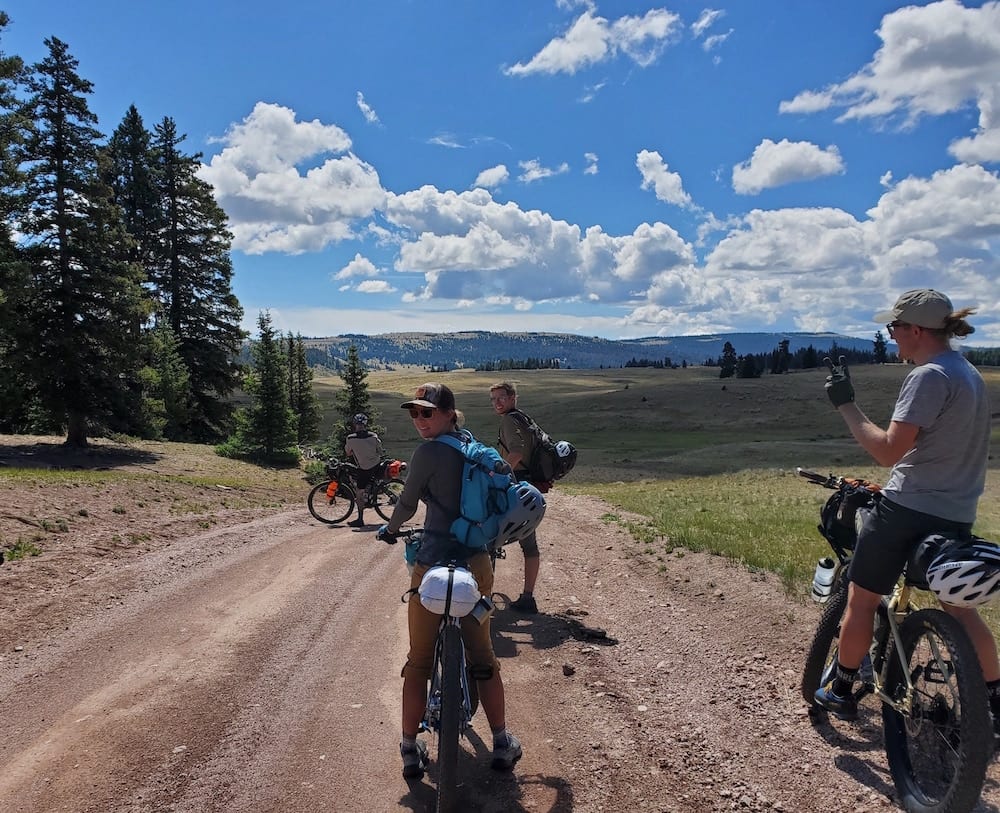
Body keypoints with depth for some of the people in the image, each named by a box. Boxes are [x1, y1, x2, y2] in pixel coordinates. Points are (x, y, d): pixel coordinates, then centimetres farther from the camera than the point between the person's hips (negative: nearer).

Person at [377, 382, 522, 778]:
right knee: (482, 658, 18)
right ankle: (502, 744, 24)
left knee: (418, 662, 11)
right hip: (477, 564, 6)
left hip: (433, 565, -6)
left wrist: (389, 529, 18)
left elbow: (406, 504, -2)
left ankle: (411, 749, 19)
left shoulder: (429, 452, -11)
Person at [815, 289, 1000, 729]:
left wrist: (845, 403, -16)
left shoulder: (929, 376, -18)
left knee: (861, 599, 9)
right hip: (957, 515, 9)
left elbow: (887, 451, -24)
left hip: (908, 510, -8)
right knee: (960, 609, 21)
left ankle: (841, 691, 22)